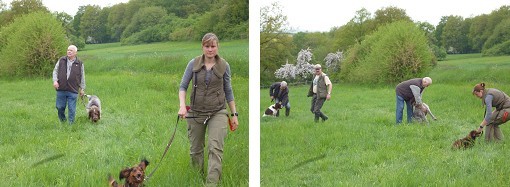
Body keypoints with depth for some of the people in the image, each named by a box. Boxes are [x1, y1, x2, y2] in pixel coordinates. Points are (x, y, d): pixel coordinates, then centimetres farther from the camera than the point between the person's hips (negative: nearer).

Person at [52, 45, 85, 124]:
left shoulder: (79, 63, 3)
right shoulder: (61, 60, 6)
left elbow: (82, 77, 9)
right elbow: (55, 71, 11)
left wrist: (82, 88, 10)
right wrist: (55, 80, -5)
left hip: (73, 91, -2)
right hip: (61, 89, 2)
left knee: (72, 109, 1)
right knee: (60, 107, 8)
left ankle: (71, 124, 12)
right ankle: (62, 121, 29)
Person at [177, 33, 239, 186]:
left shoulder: (224, 66, -1)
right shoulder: (193, 64, -1)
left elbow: (228, 91, 8)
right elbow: (183, 86, 1)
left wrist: (234, 114, 7)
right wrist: (182, 106, -15)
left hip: (218, 112, -1)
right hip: (196, 112, 2)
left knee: (215, 148, -16)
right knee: (196, 149, 12)